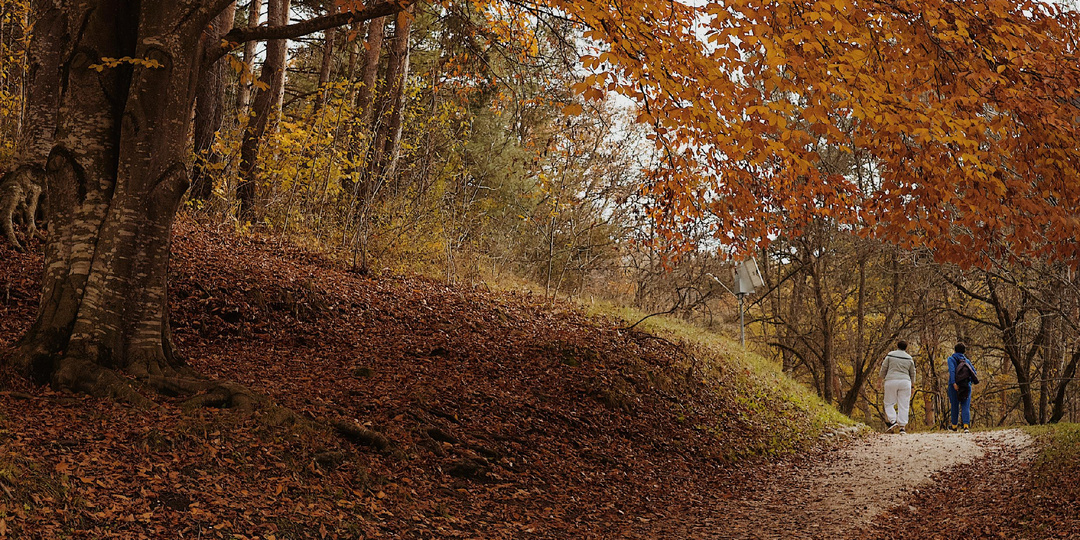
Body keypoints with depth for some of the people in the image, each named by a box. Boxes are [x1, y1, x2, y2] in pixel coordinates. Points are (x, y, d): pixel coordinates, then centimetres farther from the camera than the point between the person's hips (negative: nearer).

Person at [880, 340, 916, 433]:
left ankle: (892, 421, -11)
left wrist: (882, 379, 15)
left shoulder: (890, 355, 2)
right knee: (903, 405, 2)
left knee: (889, 403, 9)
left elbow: (884, 368, 3)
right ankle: (902, 427, -2)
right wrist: (912, 382, 28)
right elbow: (912, 372, 14)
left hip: (891, 381, -1)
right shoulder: (909, 358, 7)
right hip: (905, 382, 1)